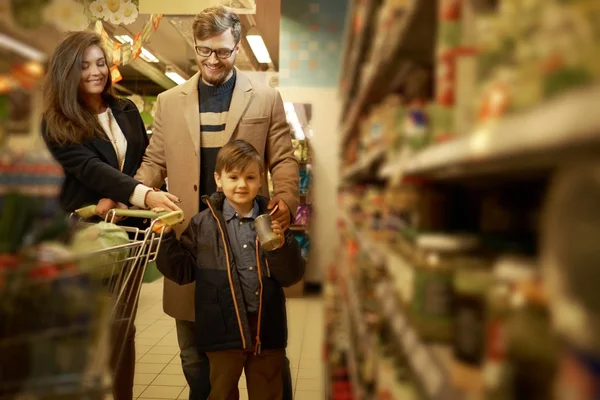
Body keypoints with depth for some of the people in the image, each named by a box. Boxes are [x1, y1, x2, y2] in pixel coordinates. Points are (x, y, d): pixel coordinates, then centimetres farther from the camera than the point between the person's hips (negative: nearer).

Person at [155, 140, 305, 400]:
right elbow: (182, 272, -1)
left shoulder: (271, 221, -1)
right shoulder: (203, 224, -2)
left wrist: (280, 246, -18)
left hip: (267, 328, 1)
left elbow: (292, 276, -2)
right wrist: (168, 238, -12)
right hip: (224, 329, -1)